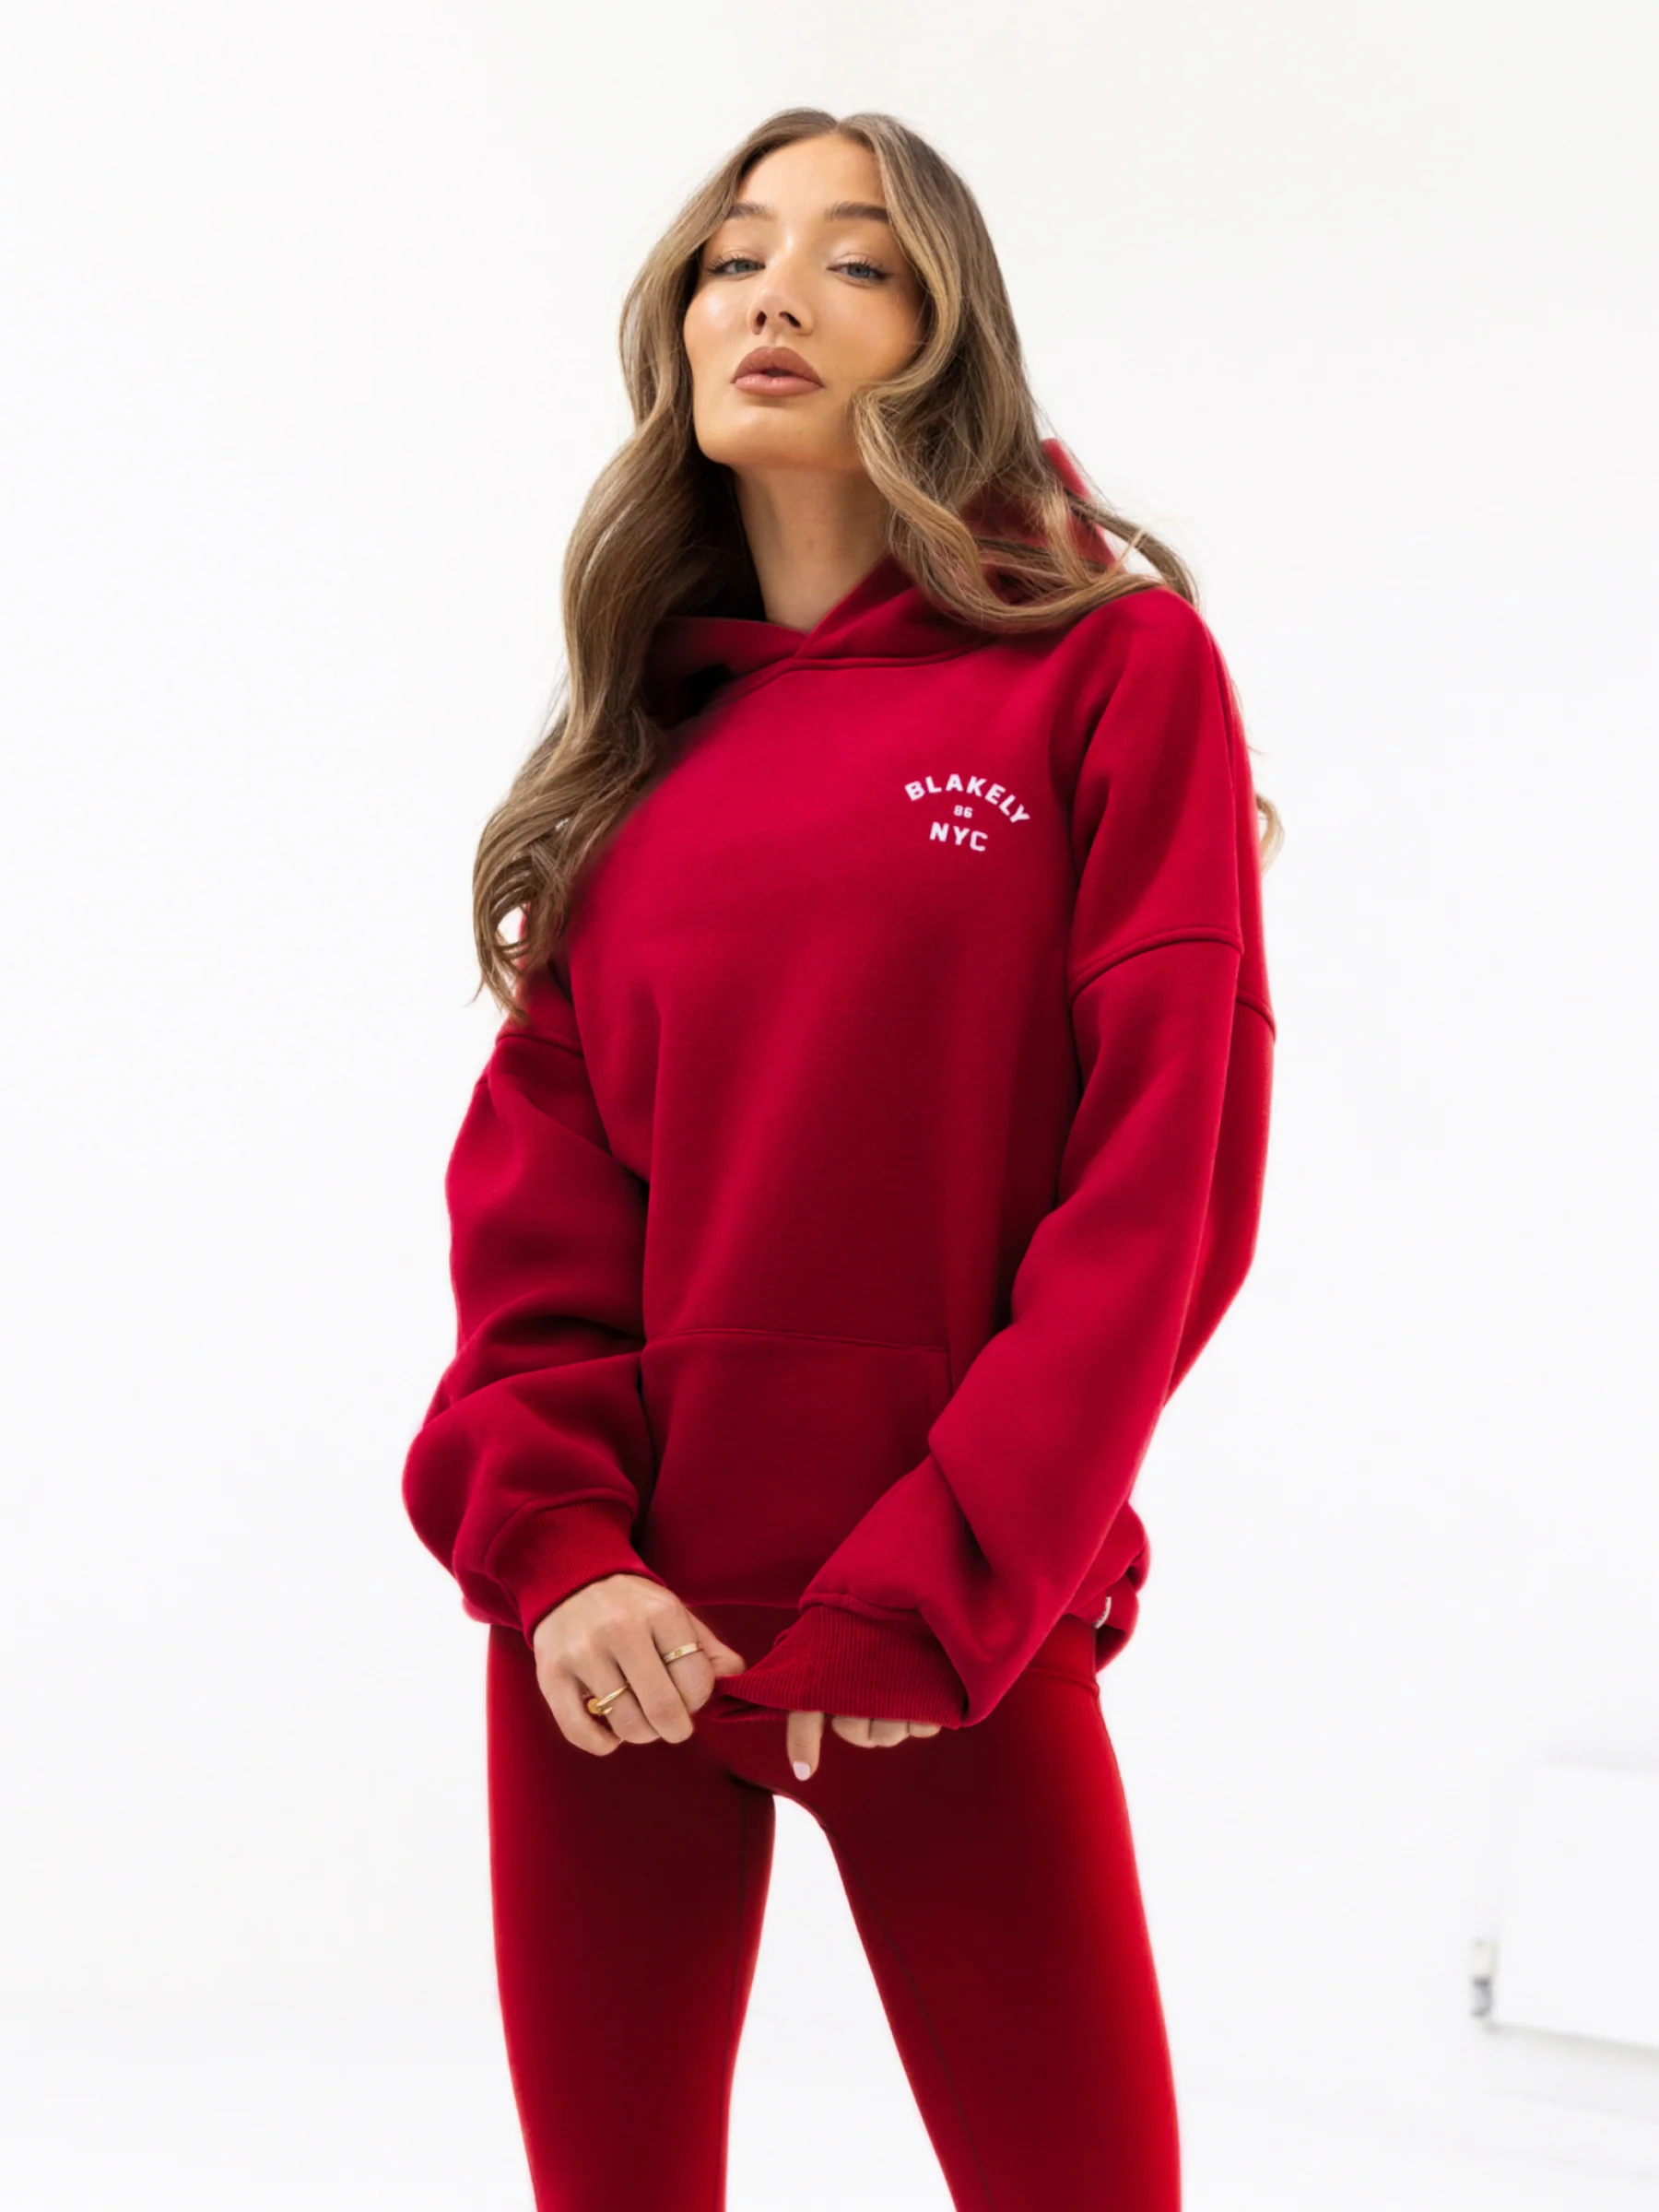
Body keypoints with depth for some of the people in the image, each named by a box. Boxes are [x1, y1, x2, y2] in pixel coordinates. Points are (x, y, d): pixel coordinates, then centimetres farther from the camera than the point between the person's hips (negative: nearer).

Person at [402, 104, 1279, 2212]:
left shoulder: (1116, 670, 1)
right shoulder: (639, 736, 12)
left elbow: (1166, 1172, -7)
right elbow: (528, 1185, 7)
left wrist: (934, 1600, -13)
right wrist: (550, 1540, -9)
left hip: (959, 1635, -3)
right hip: (611, 1619, 3)